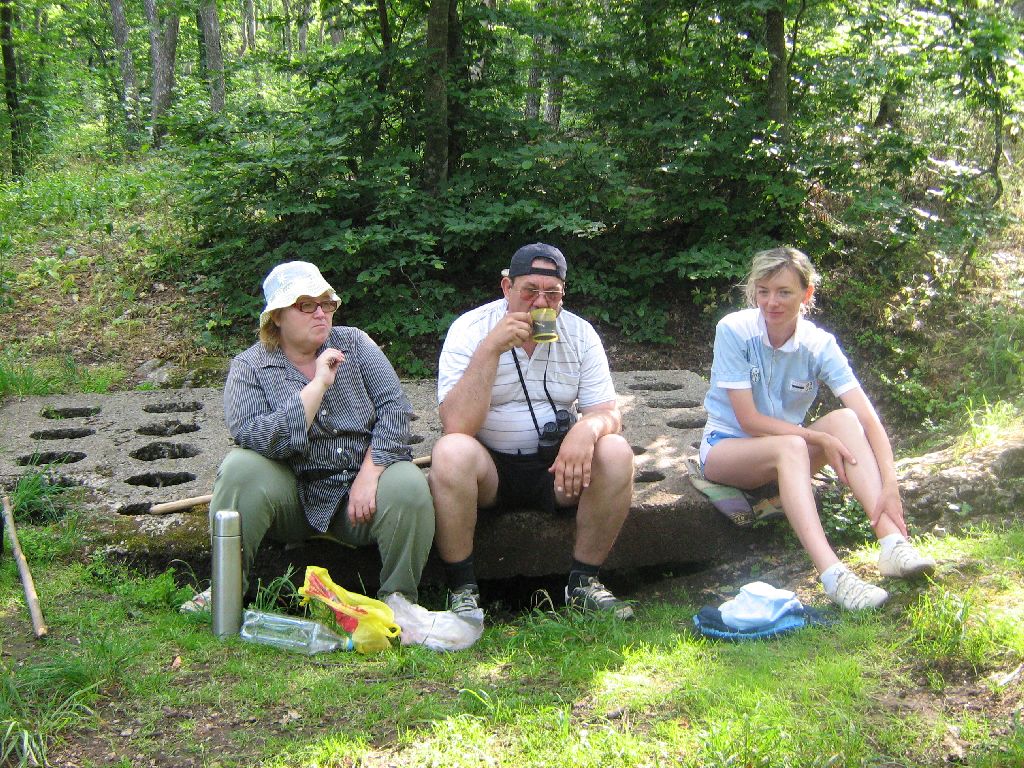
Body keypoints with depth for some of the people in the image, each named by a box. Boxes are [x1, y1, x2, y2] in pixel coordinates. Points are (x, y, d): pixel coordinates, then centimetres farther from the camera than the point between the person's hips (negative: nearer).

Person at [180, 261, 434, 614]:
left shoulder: (354, 343, 5)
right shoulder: (249, 367, -2)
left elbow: (394, 406, -5)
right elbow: (254, 437, -19)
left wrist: (369, 473, -18)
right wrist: (318, 385, -21)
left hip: (357, 489, 1)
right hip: (292, 497, -1)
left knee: (408, 486, -29)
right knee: (241, 468, -28)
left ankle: (399, 598, -8)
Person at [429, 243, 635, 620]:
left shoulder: (579, 333, 0)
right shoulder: (470, 330, -10)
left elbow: (609, 414, -4)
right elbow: (456, 426, -22)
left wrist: (588, 428, -29)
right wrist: (491, 349, -29)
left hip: (558, 466, 3)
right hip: (489, 467, -3)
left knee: (616, 452, -25)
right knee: (450, 452, -34)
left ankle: (584, 581, -8)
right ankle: (462, 590, -19)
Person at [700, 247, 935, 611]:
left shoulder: (819, 344, -10)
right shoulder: (734, 330, -16)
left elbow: (869, 419, -21)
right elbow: (748, 419, -19)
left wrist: (889, 485, -36)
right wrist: (819, 438, -29)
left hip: (787, 448, 3)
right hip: (726, 446, -3)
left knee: (844, 419, -26)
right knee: (790, 446, -36)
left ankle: (892, 542, -39)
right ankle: (831, 574, -52)